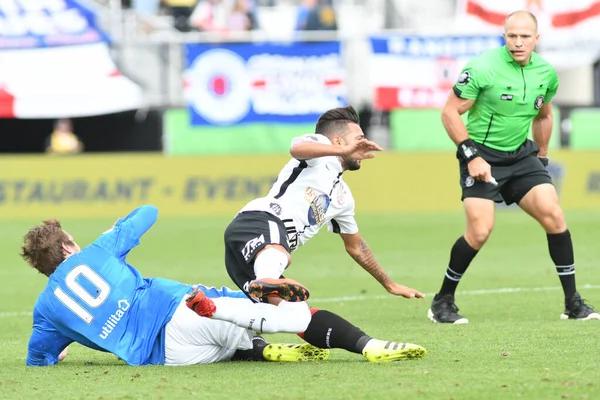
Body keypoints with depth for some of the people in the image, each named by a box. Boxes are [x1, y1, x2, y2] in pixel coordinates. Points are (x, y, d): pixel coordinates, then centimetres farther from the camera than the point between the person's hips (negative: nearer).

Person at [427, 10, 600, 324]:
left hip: (521, 154, 5)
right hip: (482, 157, -5)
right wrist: (472, 155, -16)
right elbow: (450, 113, -11)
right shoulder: (482, 68, -16)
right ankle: (442, 303, 1)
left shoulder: (546, 73, 1)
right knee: (480, 231, -17)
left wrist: (541, 157, 18)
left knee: (553, 216, -9)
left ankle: (573, 303, 0)